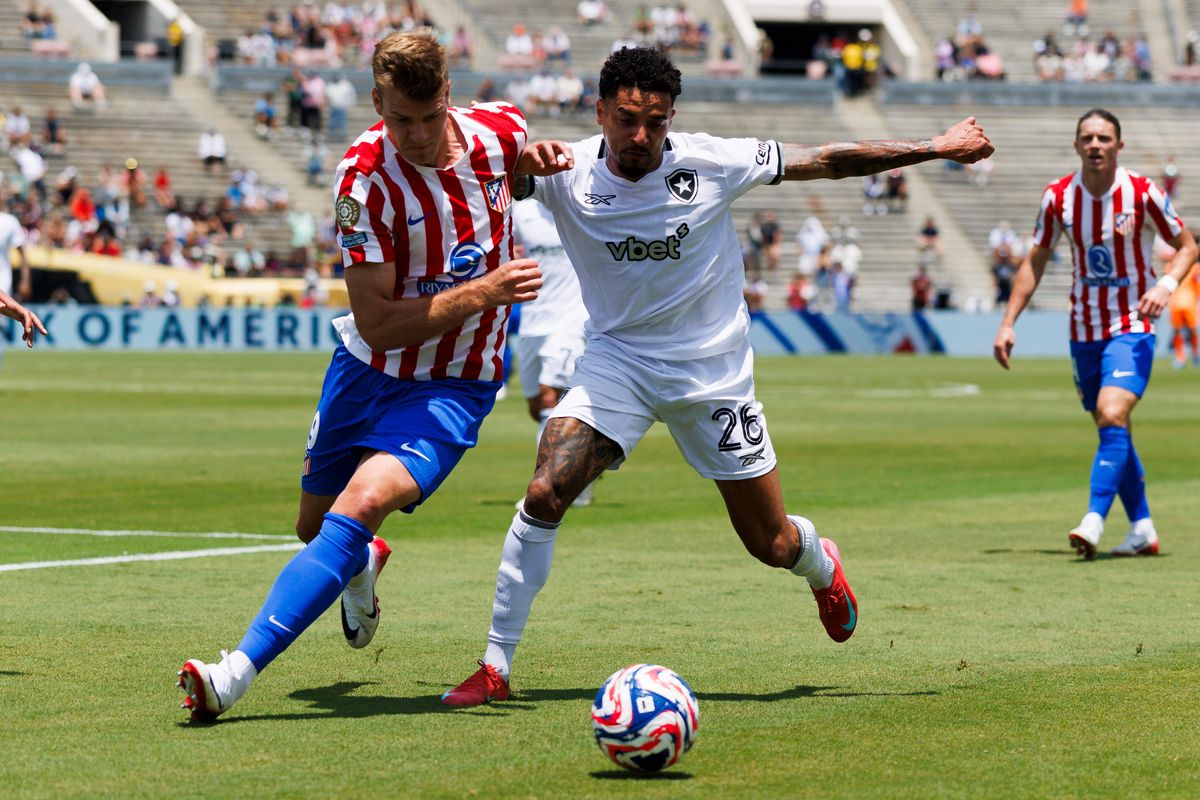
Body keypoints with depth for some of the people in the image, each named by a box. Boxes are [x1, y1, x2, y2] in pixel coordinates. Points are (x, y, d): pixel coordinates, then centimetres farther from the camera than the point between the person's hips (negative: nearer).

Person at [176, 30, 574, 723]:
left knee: (360, 505, -25)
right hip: (367, 369, 1)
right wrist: (484, 291, -30)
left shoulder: (498, 129, -12)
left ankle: (239, 673, -29)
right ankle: (364, 565, 59)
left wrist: (541, 160, -6)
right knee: (315, 525, 19)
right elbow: (378, 325, -23)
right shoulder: (365, 178, -22)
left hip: (454, 387, -1)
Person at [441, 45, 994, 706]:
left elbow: (829, 161, -5)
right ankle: (495, 667, -12)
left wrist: (936, 148, -2)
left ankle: (821, 565, 46)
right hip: (618, 358, 0)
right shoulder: (567, 173, -13)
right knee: (545, 492, -23)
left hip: (713, 371, 0)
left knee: (772, 545, 6)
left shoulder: (711, 163, -13)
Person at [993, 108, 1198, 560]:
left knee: (1112, 416, -22)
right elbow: (1034, 262, 8)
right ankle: (1143, 530, 18)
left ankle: (1093, 522, -26)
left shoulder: (1142, 193, -10)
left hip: (1131, 326, -4)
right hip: (1084, 330, 4)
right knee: (1111, 428, 8)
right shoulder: (1058, 197, -1)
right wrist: (1008, 324, 2)